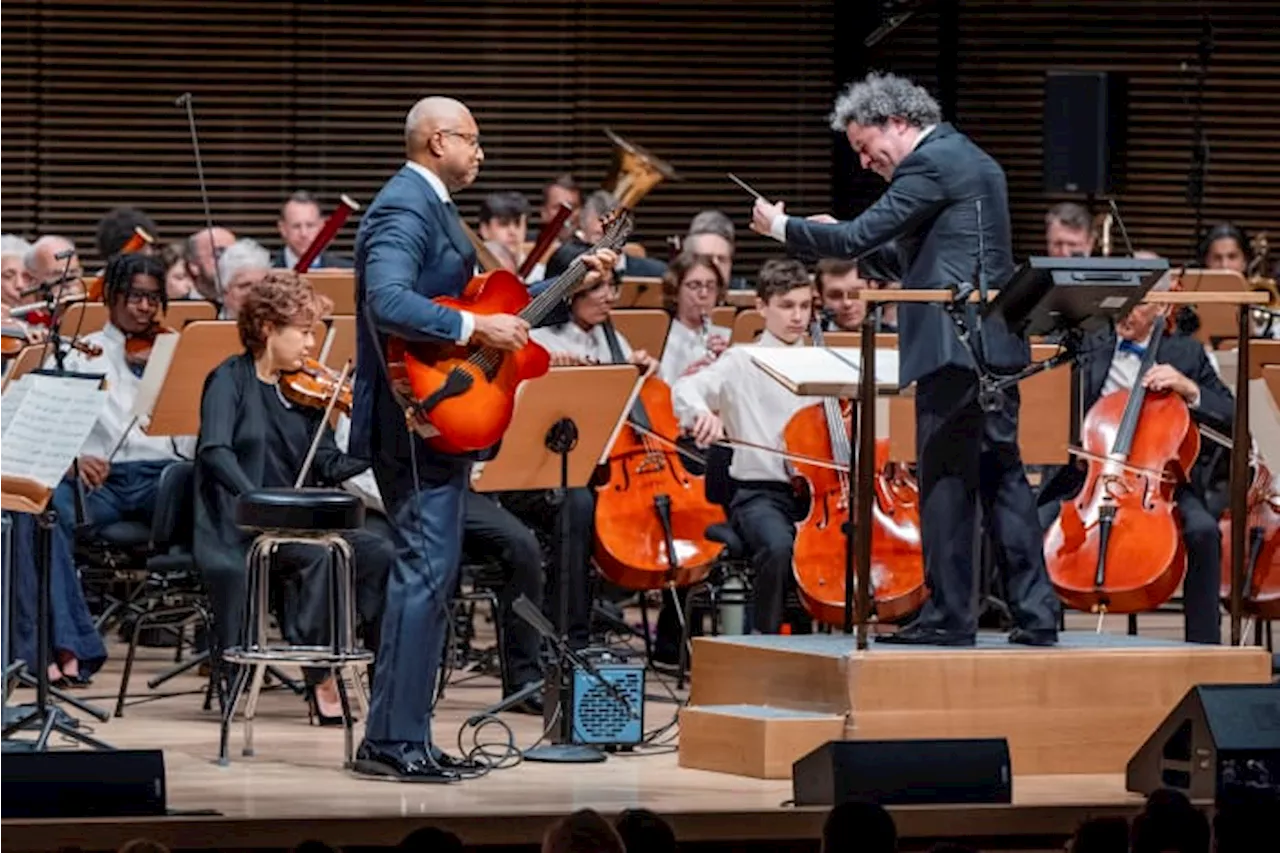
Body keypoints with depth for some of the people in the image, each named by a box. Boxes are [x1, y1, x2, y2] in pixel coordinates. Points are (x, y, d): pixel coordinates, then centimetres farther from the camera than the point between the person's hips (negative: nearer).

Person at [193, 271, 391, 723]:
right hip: (240, 531, -6)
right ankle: (320, 679, -22)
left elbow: (328, 468, 5)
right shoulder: (231, 380, -4)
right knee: (319, 555, -31)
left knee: (380, 554, -15)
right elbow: (215, 452, -19)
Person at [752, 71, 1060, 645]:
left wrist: (783, 227, -1)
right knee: (1001, 476, 9)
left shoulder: (930, 164, -10)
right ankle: (1036, 613, 7)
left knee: (945, 480, -5)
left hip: (953, 345, -10)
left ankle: (948, 615, -3)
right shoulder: (974, 162, 21)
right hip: (995, 343, 10)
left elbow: (859, 237, -14)